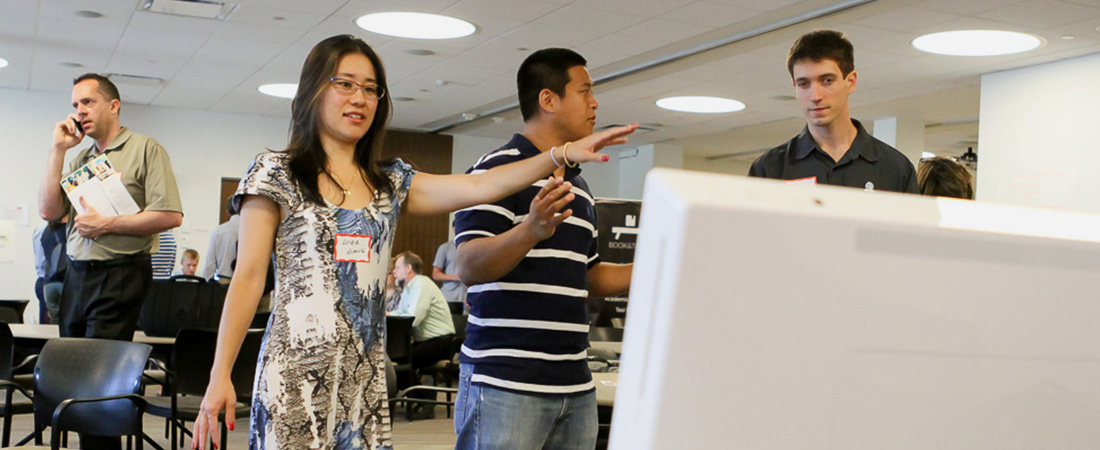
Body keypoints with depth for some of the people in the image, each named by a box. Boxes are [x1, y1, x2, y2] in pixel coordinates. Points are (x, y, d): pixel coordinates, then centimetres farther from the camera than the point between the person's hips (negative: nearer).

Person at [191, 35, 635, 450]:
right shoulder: (276, 173, 2)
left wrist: (564, 153, -5)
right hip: (297, 372, -4)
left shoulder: (391, 183, 14)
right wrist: (220, 376, -8)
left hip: (365, 374, 4)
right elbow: (249, 277, -2)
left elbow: (477, 186, 4)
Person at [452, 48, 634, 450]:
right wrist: (531, 231, -33)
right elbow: (469, 267, -16)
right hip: (505, 383, -7)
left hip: (575, 385, 8)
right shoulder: (498, 169, -6)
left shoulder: (578, 188, 19)